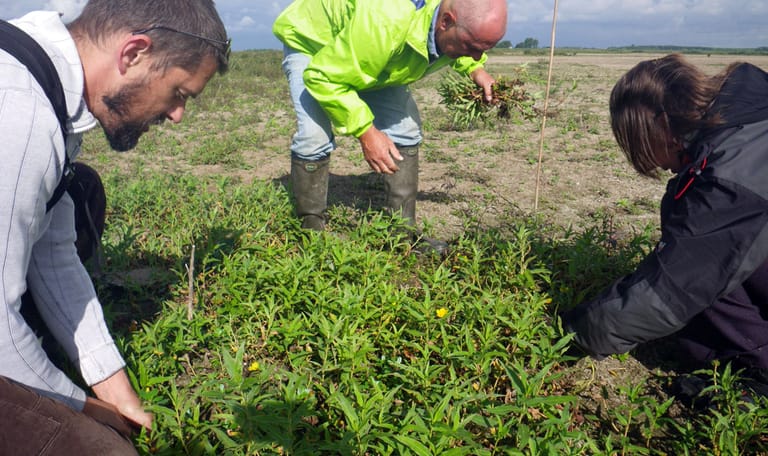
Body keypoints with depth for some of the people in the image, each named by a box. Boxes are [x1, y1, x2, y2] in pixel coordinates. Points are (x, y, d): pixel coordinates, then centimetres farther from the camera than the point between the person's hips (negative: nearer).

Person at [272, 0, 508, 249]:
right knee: (314, 136, -24)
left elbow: (455, 51, 6)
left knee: (405, 129, -8)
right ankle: (310, 229, -6)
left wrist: (475, 69, -12)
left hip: (370, 54, 6)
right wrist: (365, 131, -36)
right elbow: (323, 77, -35)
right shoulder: (386, 23, -45)